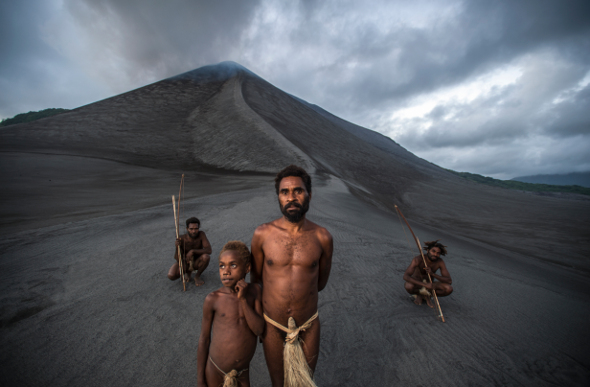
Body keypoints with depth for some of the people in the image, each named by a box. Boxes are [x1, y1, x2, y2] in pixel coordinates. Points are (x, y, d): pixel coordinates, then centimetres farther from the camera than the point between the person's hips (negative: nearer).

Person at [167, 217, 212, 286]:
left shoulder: (201, 234, -24)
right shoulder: (181, 240, -24)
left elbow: (209, 250, -32)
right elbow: (177, 259, -22)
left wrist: (193, 251, -40)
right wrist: (177, 247, -40)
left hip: (197, 262, 0)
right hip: (185, 263, 1)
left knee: (206, 256, -33)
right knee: (171, 276, -26)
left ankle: (197, 276, -3)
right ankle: (187, 272, 10)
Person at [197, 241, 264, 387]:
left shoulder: (254, 291, -12)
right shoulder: (213, 299, -16)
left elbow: (259, 330, -15)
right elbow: (204, 340, -5)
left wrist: (243, 299, -24)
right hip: (215, 372, -1)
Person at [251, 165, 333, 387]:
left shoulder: (322, 237, -15)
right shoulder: (262, 234, -15)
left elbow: (322, 281, 2)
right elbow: (255, 278, 0)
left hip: (308, 325, 1)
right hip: (272, 325, 0)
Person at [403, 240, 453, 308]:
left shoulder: (440, 262, -18)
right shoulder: (417, 259, -30)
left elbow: (449, 281, -19)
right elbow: (405, 276, -38)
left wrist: (432, 274, -35)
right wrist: (425, 285, -46)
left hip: (429, 284, 3)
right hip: (417, 284, -3)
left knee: (449, 289, -24)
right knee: (409, 287, -38)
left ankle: (426, 295, -1)